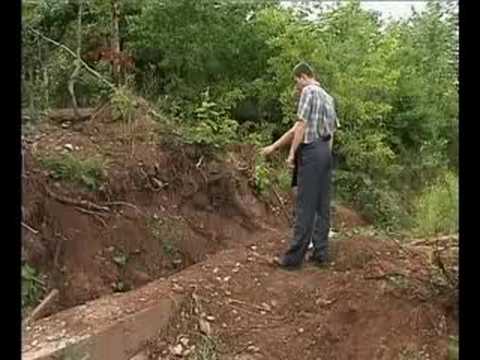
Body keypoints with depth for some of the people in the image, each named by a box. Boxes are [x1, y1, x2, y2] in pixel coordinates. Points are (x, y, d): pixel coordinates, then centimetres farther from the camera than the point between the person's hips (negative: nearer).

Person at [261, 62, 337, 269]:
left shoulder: (309, 91, -6)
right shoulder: (328, 97, 20)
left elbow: (301, 126, -13)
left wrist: (291, 153, -10)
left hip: (311, 151, -9)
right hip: (325, 151, 9)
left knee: (305, 207, -8)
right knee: (322, 205, 9)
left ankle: (294, 257, -3)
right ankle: (321, 253, 13)